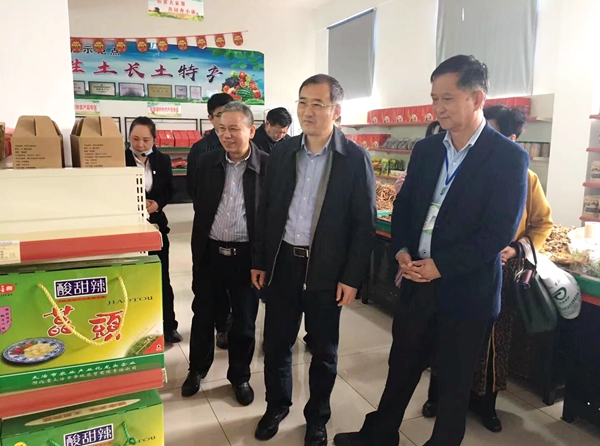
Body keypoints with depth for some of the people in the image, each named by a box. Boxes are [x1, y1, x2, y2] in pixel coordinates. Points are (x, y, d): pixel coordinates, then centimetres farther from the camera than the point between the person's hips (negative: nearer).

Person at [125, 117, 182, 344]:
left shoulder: (163, 160, 2)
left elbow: (169, 191, 8)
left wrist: (157, 204, -11)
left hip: (156, 224, 2)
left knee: (162, 278, 9)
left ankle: (169, 326, 21)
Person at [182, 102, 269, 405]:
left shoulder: (268, 165, -9)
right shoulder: (207, 163, 1)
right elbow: (200, 207, 9)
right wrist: (197, 250, 8)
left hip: (247, 255, -2)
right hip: (210, 252, 3)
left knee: (244, 321, 12)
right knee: (203, 315, 16)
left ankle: (240, 376, 33)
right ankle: (197, 369, 39)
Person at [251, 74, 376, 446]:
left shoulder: (355, 158, -8)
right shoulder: (282, 152, 3)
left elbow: (365, 224, -8)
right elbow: (266, 209, 7)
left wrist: (352, 277, -10)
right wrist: (259, 261, 6)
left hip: (326, 269, -3)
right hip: (282, 262, 3)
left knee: (324, 350, 13)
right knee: (276, 342, 15)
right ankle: (277, 405, 40)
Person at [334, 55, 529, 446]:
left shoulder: (509, 157, -11)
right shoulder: (426, 149, 6)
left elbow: (501, 231, -17)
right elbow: (404, 205, 10)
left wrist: (441, 265, -18)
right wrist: (402, 250, -6)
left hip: (466, 290, -5)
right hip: (418, 282, 5)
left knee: (454, 382, 14)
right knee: (402, 366, 19)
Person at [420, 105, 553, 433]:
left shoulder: (526, 179, -3)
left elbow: (543, 223, 5)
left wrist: (519, 249, -10)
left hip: (501, 272, 2)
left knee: (493, 339, 14)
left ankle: (484, 402, 35)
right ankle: (439, 395, 32)